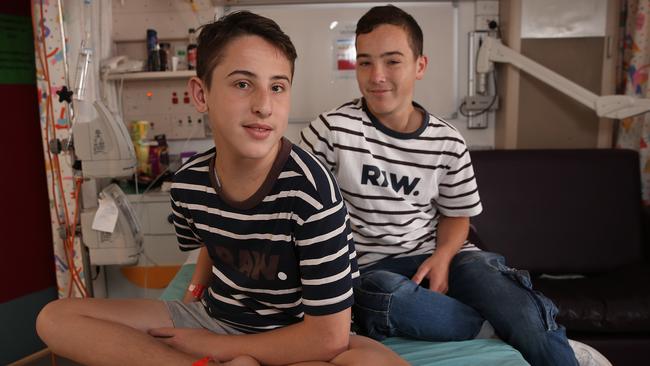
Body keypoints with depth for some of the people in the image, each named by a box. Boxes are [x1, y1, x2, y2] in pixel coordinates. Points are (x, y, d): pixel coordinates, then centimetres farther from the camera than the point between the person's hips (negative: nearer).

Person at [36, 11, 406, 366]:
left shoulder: (310, 188, -27)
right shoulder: (188, 183, -9)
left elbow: (328, 336, -22)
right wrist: (194, 293, 3)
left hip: (294, 335, -5)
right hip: (213, 316, 6)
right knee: (56, 318, -3)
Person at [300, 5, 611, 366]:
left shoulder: (447, 142, 1)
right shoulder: (331, 130, -11)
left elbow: (456, 214, 12)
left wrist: (442, 257, -9)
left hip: (433, 257, 3)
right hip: (367, 268, -2)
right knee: (385, 292, -36)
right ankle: (498, 328, -17)